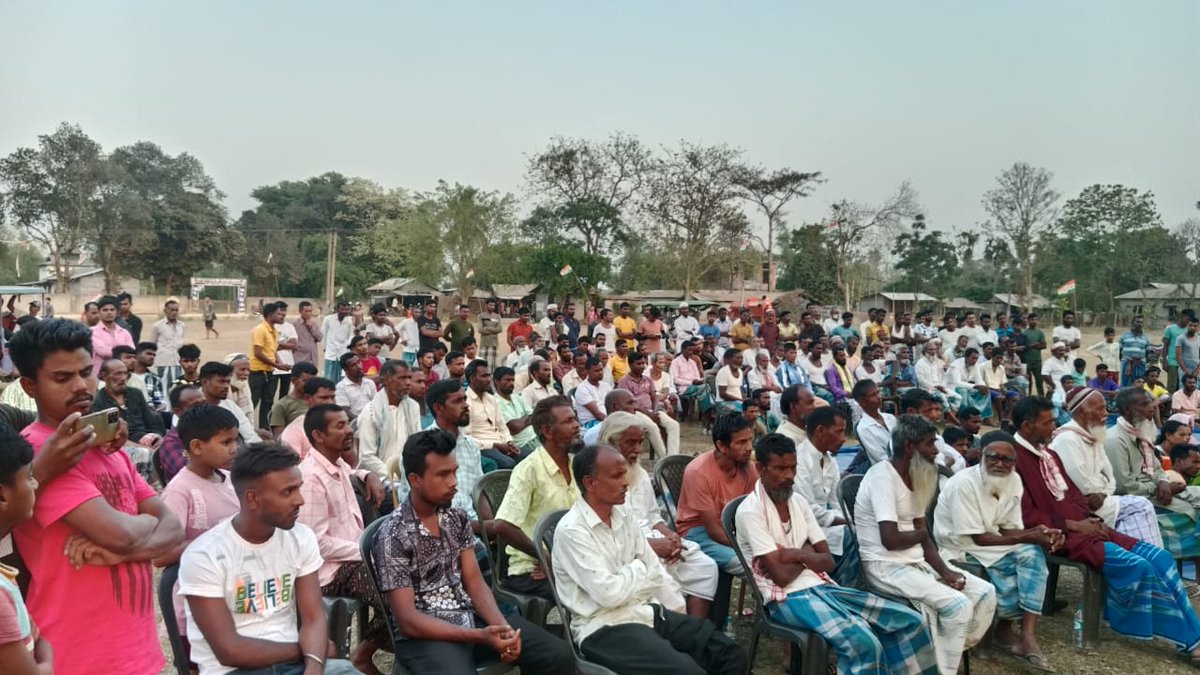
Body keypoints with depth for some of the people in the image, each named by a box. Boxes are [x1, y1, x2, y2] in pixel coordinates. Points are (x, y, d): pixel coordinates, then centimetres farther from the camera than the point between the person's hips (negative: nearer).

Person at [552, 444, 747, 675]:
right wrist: (637, 569, -4)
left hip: (644, 612, 8)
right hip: (604, 628, -7)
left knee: (731, 654, -4)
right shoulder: (571, 531, -16)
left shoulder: (624, 517, 8)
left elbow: (657, 576, 10)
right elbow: (609, 594, -21)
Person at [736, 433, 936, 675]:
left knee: (911, 621, -2)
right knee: (864, 643, -30)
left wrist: (796, 554, -10)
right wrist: (807, 555, 1)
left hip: (820, 586, 8)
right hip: (788, 598, -8)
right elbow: (782, 576, -17)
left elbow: (828, 562, 8)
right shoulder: (750, 511, -13)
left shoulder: (798, 501, 10)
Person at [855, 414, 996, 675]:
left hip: (918, 561, 10)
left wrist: (945, 570, -5)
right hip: (886, 566, -9)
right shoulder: (882, 476, -18)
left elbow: (923, 538, 11)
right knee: (958, 604, -21)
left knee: (985, 593, 3)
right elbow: (891, 540, -26)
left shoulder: (915, 477, 11)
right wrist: (922, 533, -6)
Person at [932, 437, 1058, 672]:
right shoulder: (964, 484, -23)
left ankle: (1027, 635, -17)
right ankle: (1007, 627, 10)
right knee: (1007, 581, -26)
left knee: (1033, 553, -20)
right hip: (961, 550, -7)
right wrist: (1028, 536, -22)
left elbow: (1009, 530, 2)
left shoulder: (1014, 481, -1)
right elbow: (977, 538, -21)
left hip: (991, 543, 7)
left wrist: (1039, 533, -19)